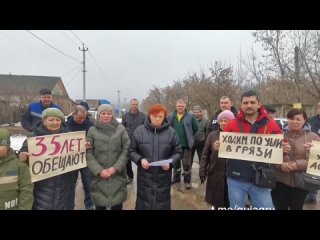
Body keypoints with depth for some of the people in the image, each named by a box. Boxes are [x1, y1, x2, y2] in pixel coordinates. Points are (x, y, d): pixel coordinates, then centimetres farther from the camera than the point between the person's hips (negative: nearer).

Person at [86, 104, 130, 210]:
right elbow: (88, 153, -3)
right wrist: (99, 170, -12)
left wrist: (116, 167, -10)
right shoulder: (92, 130, 1)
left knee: (117, 204, 10)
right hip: (99, 175, 0)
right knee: (100, 204, 10)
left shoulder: (121, 129, 1)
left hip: (117, 174, 0)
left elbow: (126, 150, -2)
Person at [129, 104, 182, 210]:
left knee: (162, 202, 13)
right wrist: (140, 159, -14)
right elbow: (132, 151, 3)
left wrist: (170, 162, -14)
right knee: (144, 202, 11)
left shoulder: (171, 132, -3)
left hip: (163, 176, 1)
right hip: (145, 176, 0)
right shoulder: (139, 131, -4)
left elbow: (178, 152, 4)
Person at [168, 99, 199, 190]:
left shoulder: (190, 116, -5)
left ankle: (187, 180, 16)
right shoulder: (171, 116, -1)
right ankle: (176, 177, 35)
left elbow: (196, 128, 1)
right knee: (175, 162, 18)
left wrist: (189, 136, 5)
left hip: (186, 144, -3)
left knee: (186, 163, 2)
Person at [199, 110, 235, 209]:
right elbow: (205, 154, 4)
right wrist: (202, 171, 0)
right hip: (215, 174, 2)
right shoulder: (212, 135, 2)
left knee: (230, 203, 9)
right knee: (216, 201, 14)